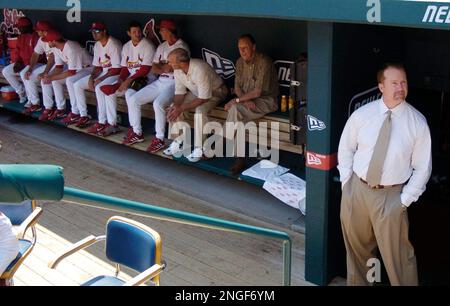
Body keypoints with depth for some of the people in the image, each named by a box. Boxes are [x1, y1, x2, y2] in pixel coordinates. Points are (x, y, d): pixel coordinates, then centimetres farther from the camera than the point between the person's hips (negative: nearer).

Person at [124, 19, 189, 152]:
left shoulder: (182, 47, -8)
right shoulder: (162, 47, 15)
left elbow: (175, 68, -17)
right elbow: (153, 68, 10)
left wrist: (161, 66, -2)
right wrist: (165, 68, -10)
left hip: (174, 83, -8)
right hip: (160, 82, 8)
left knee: (158, 104, -35)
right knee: (132, 100, -3)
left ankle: (159, 139, -21)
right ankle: (136, 132, 10)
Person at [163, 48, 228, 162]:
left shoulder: (200, 70, -37)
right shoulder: (177, 70, -13)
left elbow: (204, 98, -33)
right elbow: (179, 92, -3)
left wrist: (181, 108, -33)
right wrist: (175, 106, -24)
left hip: (215, 92, -7)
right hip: (195, 92, 7)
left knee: (200, 110, -35)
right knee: (173, 108, -11)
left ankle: (199, 149, -24)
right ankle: (177, 142, 0)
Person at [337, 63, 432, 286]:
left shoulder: (417, 122, -10)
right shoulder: (361, 114, -5)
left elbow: (423, 167, -5)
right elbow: (346, 149, 8)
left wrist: (405, 199, -8)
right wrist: (347, 182, 2)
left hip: (391, 195, -3)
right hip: (356, 189, 3)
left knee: (398, 255, 1)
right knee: (356, 247, 19)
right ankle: (357, 282, 42)